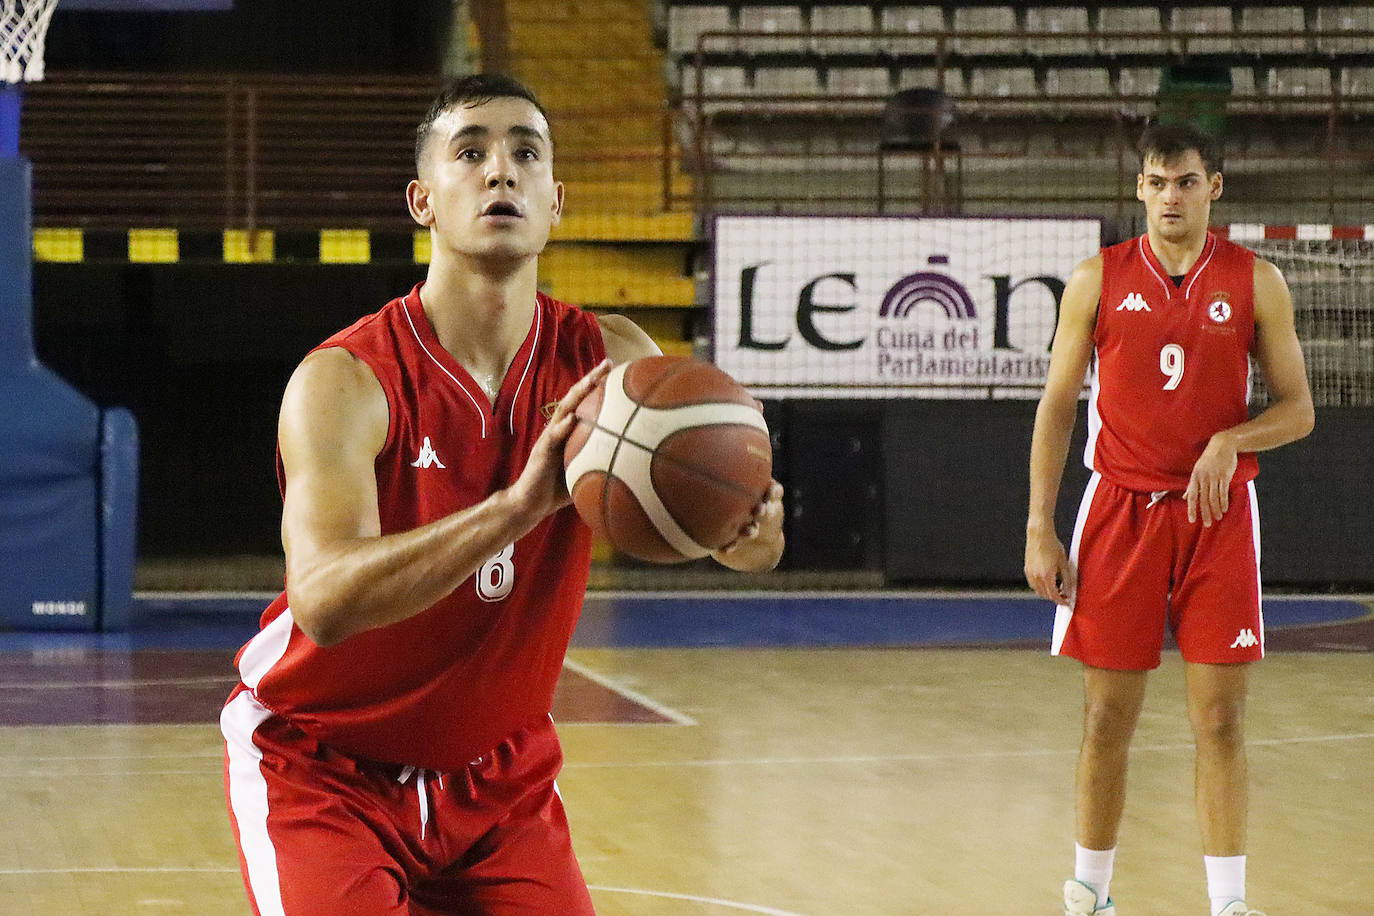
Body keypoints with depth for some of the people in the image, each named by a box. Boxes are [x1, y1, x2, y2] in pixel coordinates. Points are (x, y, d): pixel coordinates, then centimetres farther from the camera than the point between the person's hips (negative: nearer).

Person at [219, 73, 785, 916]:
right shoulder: (344, 381, -22)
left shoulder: (607, 362, -8)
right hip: (323, 771, -4)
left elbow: (752, 549, -13)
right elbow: (323, 600, -38)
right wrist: (521, 504, -50)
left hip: (498, 775, 5)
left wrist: (752, 520, -39)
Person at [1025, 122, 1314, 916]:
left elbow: (1298, 410, 4)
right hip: (1121, 510, 0)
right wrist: (1040, 529, -2)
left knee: (1220, 720, -2)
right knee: (1108, 719, 4)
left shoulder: (1256, 282, 2)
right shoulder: (1099, 279, 2)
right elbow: (1058, 405, 4)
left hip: (1217, 515, 0)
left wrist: (1230, 441, -16)